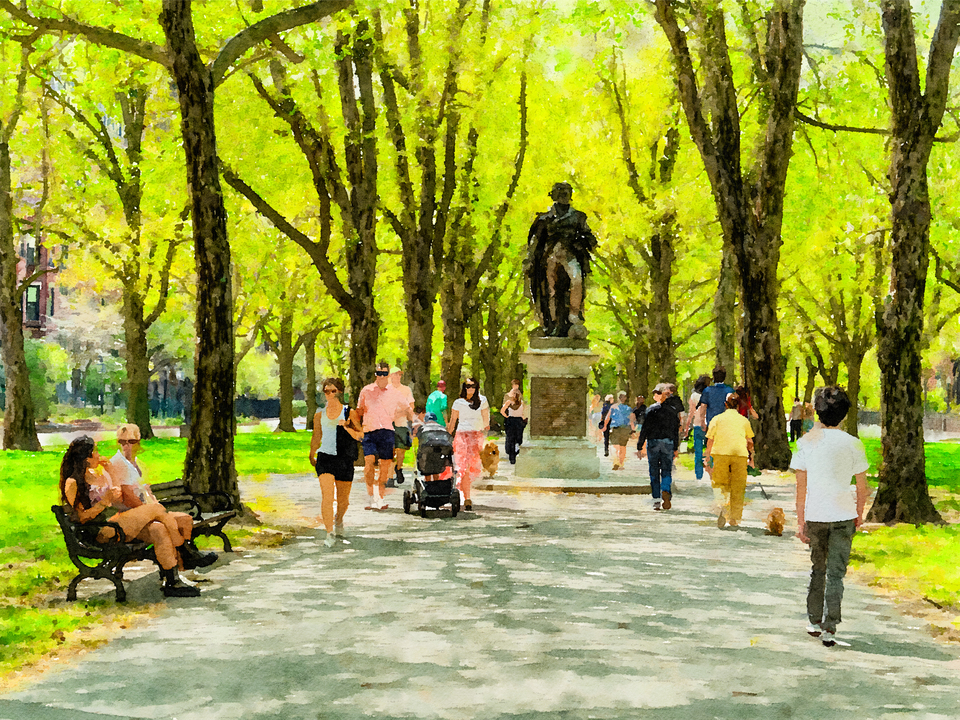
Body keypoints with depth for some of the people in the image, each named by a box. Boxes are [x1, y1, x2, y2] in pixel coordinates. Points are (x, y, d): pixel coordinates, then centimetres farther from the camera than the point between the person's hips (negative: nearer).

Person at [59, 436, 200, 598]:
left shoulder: (101, 473, 18)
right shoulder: (73, 484, -4)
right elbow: (81, 518, -11)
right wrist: (106, 500, -16)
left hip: (117, 519, 8)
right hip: (103, 531, -8)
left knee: (159, 530, -22)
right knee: (156, 508, -19)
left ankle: (173, 583, -21)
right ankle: (187, 553, -6)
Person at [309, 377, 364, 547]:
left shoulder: (350, 413, 2)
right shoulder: (320, 415, 7)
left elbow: (360, 436, -2)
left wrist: (347, 427, -19)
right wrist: (312, 456, 29)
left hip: (345, 460, 0)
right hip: (325, 458, 0)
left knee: (343, 500, 11)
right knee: (327, 496, -17)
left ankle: (338, 520, 42)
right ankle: (329, 533, -15)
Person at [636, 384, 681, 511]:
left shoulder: (651, 409, -5)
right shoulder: (672, 411, 5)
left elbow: (645, 428, -7)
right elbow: (676, 430, 9)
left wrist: (640, 446, -2)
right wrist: (676, 448, 16)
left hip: (653, 442, -2)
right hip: (668, 443, 2)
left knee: (654, 473, 5)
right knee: (666, 471, 5)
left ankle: (656, 500, 2)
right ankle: (666, 491, -23)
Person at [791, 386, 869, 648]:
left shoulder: (807, 442, -2)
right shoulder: (852, 444, -5)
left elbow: (801, 486, -1)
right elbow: (862, 486, -1)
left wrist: (800, 521, 4)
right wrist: (859, 515, 14)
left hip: (814, 515, 2)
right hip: (843, 515, -2)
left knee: (818, 568, 18)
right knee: (835, 572, 1)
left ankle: (814, 621, 26)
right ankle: (829, 628, -4)